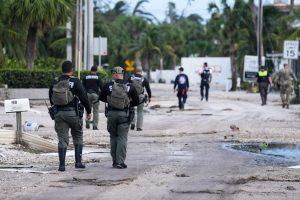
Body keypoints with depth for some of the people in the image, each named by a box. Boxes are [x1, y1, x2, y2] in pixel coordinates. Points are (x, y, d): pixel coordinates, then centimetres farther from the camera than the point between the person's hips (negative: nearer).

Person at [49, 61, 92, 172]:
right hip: (73, 112, -3)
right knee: (78, 137, 14)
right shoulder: (75, 82, -8)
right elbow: (84, 97, -8)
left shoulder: (55, 82, 5)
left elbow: (51, 99, 13)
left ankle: (62, 165, -2)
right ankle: (78, 162, 10)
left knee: (62, 139, 4)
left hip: (59, 113, 3)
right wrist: (88, 111, 3)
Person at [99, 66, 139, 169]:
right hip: (124, 114, -1)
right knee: (122, 138, 2)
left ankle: (115, 161, 16)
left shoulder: (108, 86, -5)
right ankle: (120, 162, -5)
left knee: (113, 137, 14)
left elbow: (101, 98, 9)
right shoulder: (130, 87, -5)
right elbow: (136, 101, 2)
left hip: (111, 114, 1)